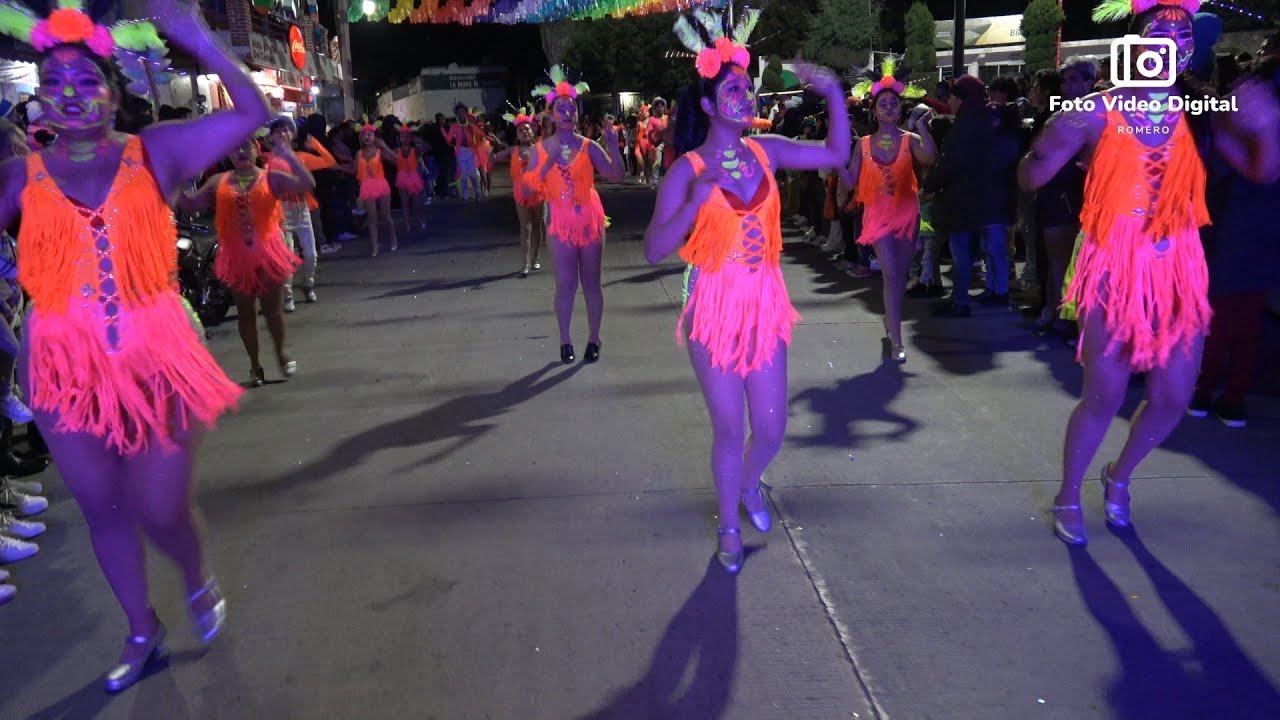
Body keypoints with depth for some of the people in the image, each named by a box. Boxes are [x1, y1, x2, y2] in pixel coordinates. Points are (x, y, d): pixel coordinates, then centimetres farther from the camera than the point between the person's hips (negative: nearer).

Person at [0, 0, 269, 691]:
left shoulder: (153, 152, -1)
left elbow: (252, 114, -9)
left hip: (156, 356, -2)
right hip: (65, 365, 3)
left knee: (162, 510, 4)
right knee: (103, 509, 15)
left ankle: (199, 582, 40)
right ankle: (143, 629, 38)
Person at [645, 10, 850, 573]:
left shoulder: (765, 151, 3)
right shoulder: (687, 169, -9)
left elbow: (837, 155, 9)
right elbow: (654, 251, -15)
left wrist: (834, 94, -2)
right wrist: (697, 200, -27)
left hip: (765, 303, 4)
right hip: (715, 307, -4)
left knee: (772, 427, 9)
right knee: (729, 427, 6)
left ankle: (748, 483, 44)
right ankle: (729, 527, 30)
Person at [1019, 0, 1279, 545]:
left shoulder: (1200, 112, 0)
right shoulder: (1097, 113, -9)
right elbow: (1028, 181, -10)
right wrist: (1056, 144, -29)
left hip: (1177, 269, 4)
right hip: (1113, 270, -4)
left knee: (1172, 399, 6)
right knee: (1104, 396, -3)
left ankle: (1119, 477, 35)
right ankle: (1069, 497, 21)